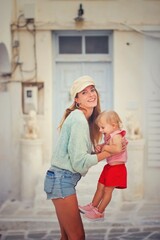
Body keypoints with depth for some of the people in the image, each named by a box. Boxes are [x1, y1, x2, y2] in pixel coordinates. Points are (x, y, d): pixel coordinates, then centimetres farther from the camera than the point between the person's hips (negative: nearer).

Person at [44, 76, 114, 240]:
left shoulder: (85, 118, 14)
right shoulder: (79, 119, -16)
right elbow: (79, 161, -18)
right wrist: (108, 152, -11)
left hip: (63, 179, 10)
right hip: (62, 179, -10)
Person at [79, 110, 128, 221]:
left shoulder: (116, 136, -23)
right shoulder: (109, 136, 6)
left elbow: (118, 149, -41)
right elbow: (106, 145, 20)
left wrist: (105, 147, -28)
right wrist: (100, 146, -1)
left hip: (116, 167, -9)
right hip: (109, 166, 9)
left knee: (107, 190, 2)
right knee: (100, 187, 18)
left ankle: (99, 213, 13)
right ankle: (92, 206, 31)